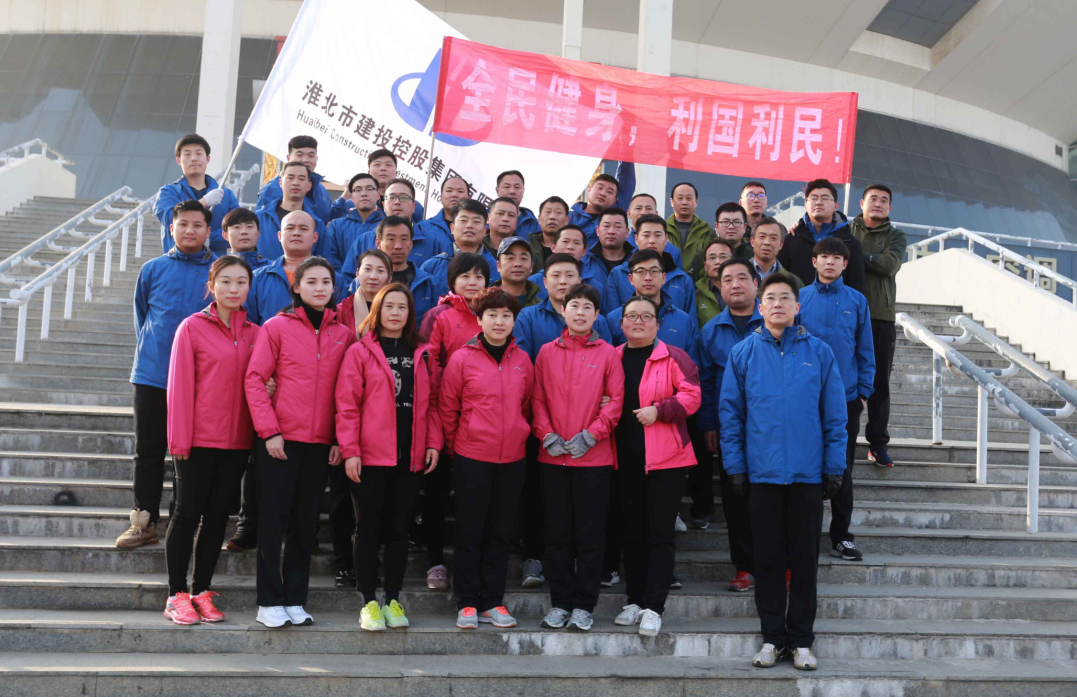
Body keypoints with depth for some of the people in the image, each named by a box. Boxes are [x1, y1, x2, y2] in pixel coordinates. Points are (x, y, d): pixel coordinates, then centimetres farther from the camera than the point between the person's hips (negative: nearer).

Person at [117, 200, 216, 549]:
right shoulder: (152, 269, 6)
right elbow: (140, 315, 17)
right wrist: (147, 351, 12)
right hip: (152, 376, 2)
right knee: (148, 451, 6)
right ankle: (144, 522, 17)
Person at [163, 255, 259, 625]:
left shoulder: (254, 333, 9)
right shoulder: (193, 327, -3)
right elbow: (180, 385, -5)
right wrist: (179, 438, -9)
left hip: (237, 442, 4)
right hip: (199, 440, -4)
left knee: (217, 518, 9)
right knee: (187, 514, 2)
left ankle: (201, 592, 20)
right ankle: (177, 595, 12)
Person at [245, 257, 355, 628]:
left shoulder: (344, 335, 7)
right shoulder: (277, 327, -1)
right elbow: (254, 379, -5)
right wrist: (269, 431, -11)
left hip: (321, 444, 3)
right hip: (280, 441, -3)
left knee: (305, 523, 10)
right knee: (273, 520, 2)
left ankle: (295, 600, 21)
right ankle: (269, 601, 13)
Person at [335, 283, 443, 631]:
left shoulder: (423, 354, 11)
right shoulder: (360, 351, 1)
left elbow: (433, 402, 12)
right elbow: (347, 404, -4)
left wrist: (434, 443, 1)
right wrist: (349, 450, -10)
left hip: (411, 457, 3)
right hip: (370, 456, -3)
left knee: (398, 529, 9)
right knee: (369, 528, 3)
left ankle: (393, 600, 19)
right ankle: (369, 602, 13)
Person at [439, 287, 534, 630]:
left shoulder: (523, 360, 6)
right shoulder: (462, 358, -5)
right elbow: (447, 409, 0)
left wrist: (517, 438, 11)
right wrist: (455, 447, 4)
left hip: (512, 459, 4)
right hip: (471, 457, -3)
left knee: (500, 531, 10)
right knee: (469, 531, 4)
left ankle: (492, 602, 20)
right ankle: (467, 603, 14)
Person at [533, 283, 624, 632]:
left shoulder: (608, 354, 3)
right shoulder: (547, 352, 8)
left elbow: (615, 401, -1)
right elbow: (537, 399, 6)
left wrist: (590, 435, -10)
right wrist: (547, 435, -7)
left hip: (594, 457, -2)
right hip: (553, 457, 2)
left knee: (590, 534, 3)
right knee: (558, 533, 8)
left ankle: (584, 605, 13)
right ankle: (560, 602, 18)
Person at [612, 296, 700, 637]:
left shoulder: (673, 357, 0)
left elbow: (691, 395, -7)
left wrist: (658, 410, -17)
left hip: (665, 458, -4)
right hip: (626, 458, 4)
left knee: (660, 534, -2)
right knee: (632, 531, 11)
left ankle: (653, 606, 2)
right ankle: (635, 600, 20)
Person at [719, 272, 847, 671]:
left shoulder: (819, 352, 2)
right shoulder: (743, 353, 2)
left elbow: (834, 415, 3)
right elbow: (730, 413, 3)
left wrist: (834, 468, -1)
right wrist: (735, 466, -2)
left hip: (808, 473, 0)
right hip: (762, 472, 0)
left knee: (805, 558, 8)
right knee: (767, 557, 8)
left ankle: (801, 639, 20)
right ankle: (772, 637, 20)